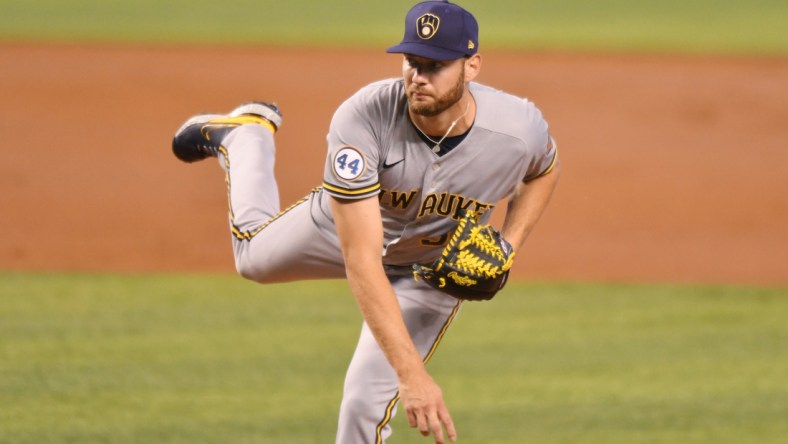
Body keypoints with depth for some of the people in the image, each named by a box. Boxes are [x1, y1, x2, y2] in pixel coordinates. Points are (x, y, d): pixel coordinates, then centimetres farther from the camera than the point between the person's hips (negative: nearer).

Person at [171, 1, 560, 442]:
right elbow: (362, 263, -44)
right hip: (348, 226, 0)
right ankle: (246, 133, 52)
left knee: (368, 400, -8)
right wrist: (412, 373, -52)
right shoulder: (363, 119, -42)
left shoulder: (520, 129, -35)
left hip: (436, 266, 0)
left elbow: (543, 170, -5)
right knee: (255, 255, 25)